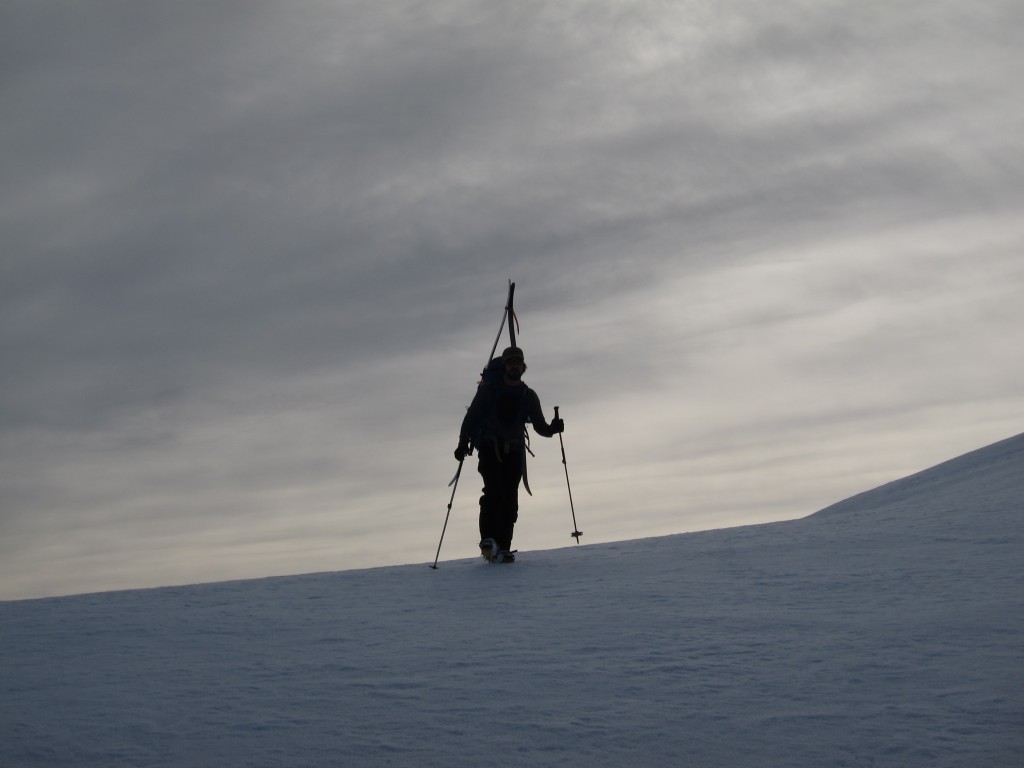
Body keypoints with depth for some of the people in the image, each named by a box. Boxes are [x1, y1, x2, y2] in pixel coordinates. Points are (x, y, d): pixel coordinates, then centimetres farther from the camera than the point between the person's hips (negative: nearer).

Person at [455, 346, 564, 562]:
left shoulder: (529, 396, 11)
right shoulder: (488, 390, 3)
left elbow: (539, 426, 9)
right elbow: (471, 417, 3)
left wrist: (552, 428, -13)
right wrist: (463, 443, -7)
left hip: (514, 451, 3)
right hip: (489, 449, -3)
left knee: (510, 500, -4)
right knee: (494, 491, -22)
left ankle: (503, 548, -1)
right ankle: (488, 539, -20)